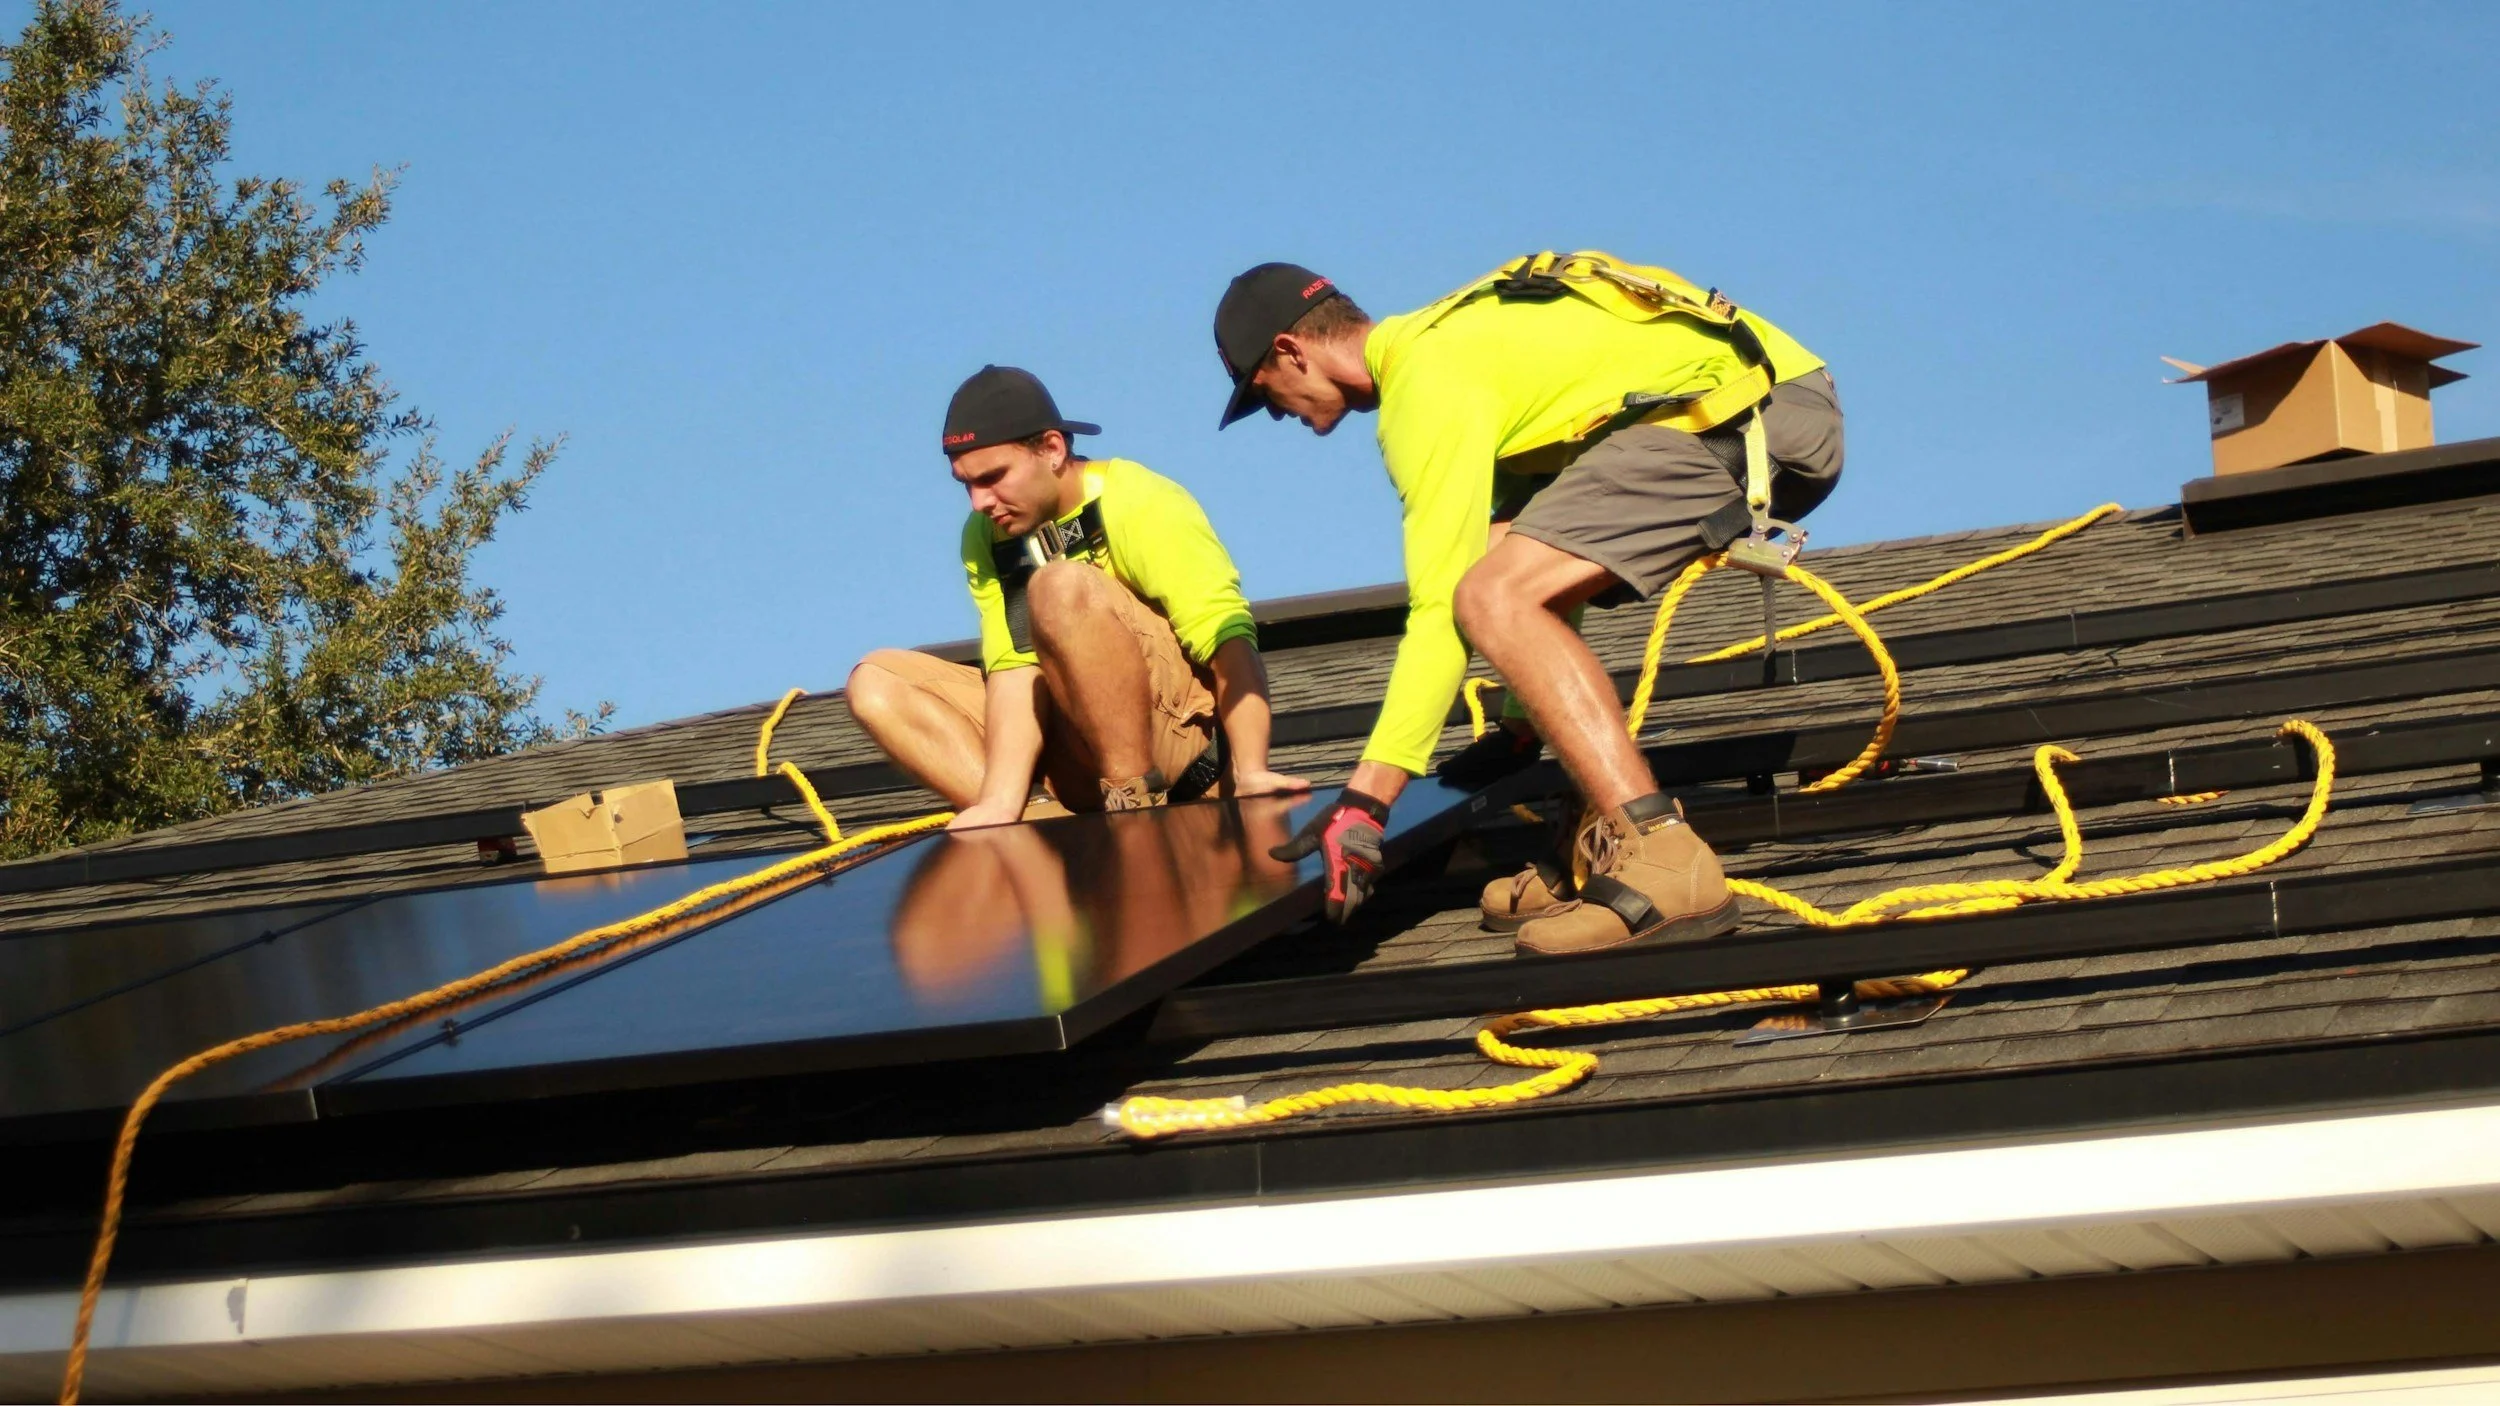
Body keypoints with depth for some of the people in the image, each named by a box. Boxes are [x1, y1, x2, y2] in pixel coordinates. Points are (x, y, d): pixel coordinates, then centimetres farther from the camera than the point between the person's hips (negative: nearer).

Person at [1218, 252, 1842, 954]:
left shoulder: (1427, 381, -10)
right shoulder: (1446, 336, 21)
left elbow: (1439, 608, -17)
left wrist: (1363, 803, -18)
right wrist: (1529, 723, 36)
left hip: (1741, 420, -11)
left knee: (1496, 599, -19)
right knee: (1533, 588, 16)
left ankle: (1661, 863, -29)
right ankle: (1605, 848, 9)